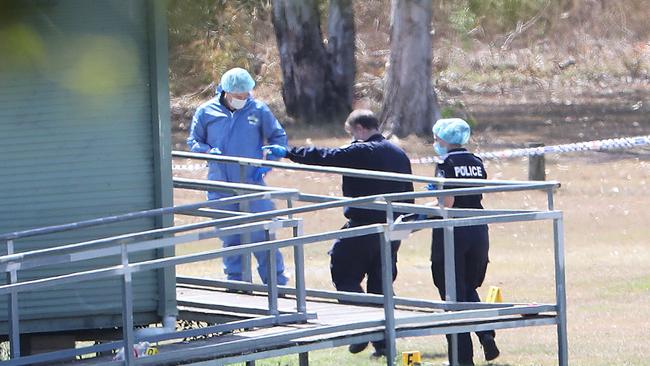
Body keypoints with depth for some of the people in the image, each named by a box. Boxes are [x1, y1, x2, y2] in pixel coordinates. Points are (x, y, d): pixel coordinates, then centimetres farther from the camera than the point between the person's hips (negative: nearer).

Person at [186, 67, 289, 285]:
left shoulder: (258, 110, 1)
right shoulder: (206, 112, 2)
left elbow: (278, 137, 10)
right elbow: (193, 142, 10)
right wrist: (209, 151, -11)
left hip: (252, 183, -1)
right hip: (220, 185, 1)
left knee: (261, 234, -5)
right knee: (230, 238, 7)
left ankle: (276, 282, 4)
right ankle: (236, 280, 16)